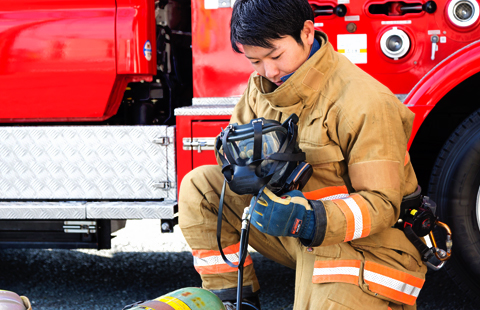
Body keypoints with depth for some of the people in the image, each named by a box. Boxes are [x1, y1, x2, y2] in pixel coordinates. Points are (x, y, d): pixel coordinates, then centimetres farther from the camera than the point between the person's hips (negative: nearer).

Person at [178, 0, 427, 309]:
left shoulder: (364, 102, -24)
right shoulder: (262, 83, 0)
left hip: (360, 243, -7)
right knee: (199, 186, -2)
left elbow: (381, 203, -23)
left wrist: (313, 220, -41)